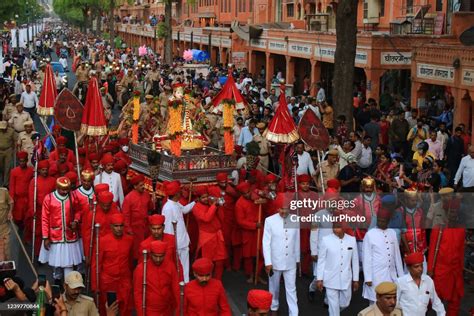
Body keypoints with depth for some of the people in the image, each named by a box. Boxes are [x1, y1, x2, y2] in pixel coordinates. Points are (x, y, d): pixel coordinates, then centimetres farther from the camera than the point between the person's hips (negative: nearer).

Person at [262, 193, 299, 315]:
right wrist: (268, 262, -12)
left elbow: (297, 241, 3)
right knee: (274, 287, 18)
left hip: (290, 261, 1)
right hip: (275, 261, -1)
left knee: (291, 289, 4)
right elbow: (266, 243, -9)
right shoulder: (270, 221, -12)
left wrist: (297, 258, 10)